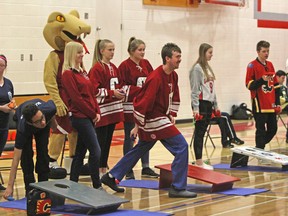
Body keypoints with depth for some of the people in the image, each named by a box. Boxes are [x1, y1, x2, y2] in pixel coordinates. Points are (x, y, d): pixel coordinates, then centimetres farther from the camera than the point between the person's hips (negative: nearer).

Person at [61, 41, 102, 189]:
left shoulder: (82, 72, 16)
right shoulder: (68, 74, -9)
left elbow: (92, 94, 16)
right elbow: (76, 98, -15)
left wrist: (97, 112, 3)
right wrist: (92, 114, -11)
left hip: (89, 117, 8)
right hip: (80, 117, -8)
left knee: (80, 152, 10)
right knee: (95, 151, -10)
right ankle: (97, 186, -3)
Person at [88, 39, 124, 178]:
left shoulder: (113, 68, 14)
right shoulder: (96, 68, -11)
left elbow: (118, 84, 22)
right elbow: (94, 90, -17)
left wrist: (120, 91, 1)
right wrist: (111, 93, -21)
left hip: (113, 109, 8)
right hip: (101, 110, -8)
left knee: (108, 140, 11)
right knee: (101, 140, -4)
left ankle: (104, 168, 19)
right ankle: (98, 170, 2)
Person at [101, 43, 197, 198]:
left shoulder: (173, 76, 6)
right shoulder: (156, 78, -23)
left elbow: (174, 97, 21)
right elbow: (144, 102, -21)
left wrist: (172, 115, 12)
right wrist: (138, 126, -17)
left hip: (163, 118, 10)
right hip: (154, 120, -10)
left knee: (140, 150, 19)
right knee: (181, 147, -11)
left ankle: (111, 177, 30)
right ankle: (177, 188, -6)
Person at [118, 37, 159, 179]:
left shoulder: (146, 64, 9)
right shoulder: (124, 66, -10)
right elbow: (122, 87, -13)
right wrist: (140, 90, -19)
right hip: (130, 106, -6)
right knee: (129, 138, 2)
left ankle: (145, 168, 20)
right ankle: (129, 170, 10)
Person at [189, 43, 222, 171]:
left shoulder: (208, 68, 16)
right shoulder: (197, 68, -9)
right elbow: (194, 90, -13)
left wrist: (215, 105, 18)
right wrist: (195, 108, -17)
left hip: (209, 104, 8)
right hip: (201, 103, -8)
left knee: (203, 132, 9)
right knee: (199, 132, -6)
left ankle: (199, 161, 12)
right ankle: (199, 162, -4)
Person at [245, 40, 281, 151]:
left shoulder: (270, 65, 14)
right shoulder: (252, 65, -5)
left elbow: (275, 86, 17)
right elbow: (249, 85, -11)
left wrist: (277, 103, 13)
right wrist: (262, 80, -24)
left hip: (271, 105, 6)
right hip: (259, 105, -6)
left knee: (273, 129, 9)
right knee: (261, 130, -5)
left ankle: (260, 147, 26)